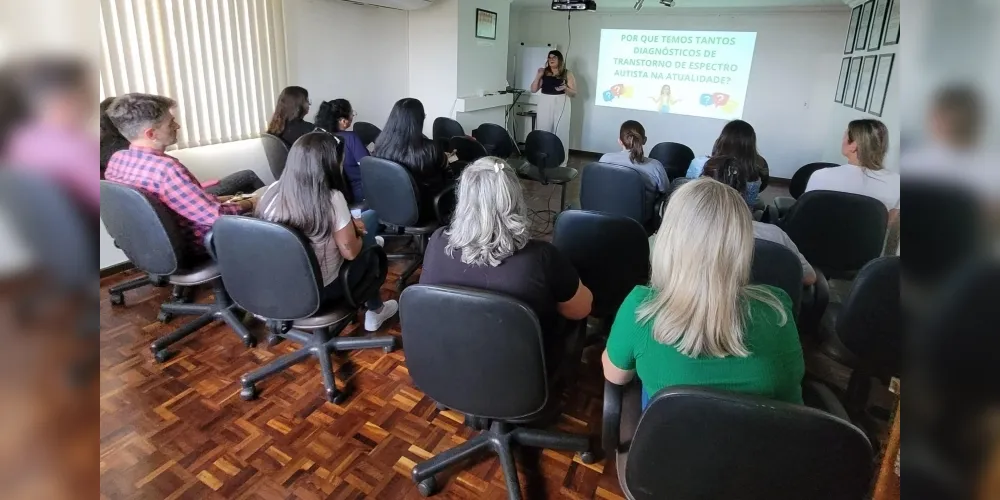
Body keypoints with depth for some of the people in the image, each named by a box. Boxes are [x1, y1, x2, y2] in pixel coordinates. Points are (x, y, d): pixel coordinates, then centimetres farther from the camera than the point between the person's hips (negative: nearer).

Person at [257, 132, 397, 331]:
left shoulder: (272, 191, -8)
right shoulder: (332, 199, -25)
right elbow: (351, 252, -16)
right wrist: (357, 233, 4)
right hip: (320, 291, -5)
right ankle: (375, 311, 31)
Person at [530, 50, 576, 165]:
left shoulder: (567, 74, 2)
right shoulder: (544, 73, 8)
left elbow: (574, 93, 1)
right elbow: (533, 90, 7)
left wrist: (565, 88, -19)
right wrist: (538, 75, -5)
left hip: (561, 106, -2)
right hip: (545, 106, 2)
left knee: (560, 133, -3)